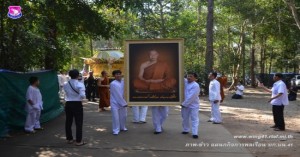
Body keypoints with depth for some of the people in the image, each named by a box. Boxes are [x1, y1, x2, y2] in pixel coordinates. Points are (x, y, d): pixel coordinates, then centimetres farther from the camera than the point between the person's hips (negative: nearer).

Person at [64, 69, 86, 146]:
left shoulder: (66, 84, 2)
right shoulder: (80, 84, -14)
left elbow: (66, 93, -1)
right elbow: (82, 95, -24)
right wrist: (83, 97, -3)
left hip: (68, 104, 5)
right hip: (77, 105, -5)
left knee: (68, 122, 16)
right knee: (78, 123, 4)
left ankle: (69, 139, 27)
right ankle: (78, 141, 7)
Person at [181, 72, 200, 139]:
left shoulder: (196, 86, -18)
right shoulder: (185, 82, 3)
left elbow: (191, 97, -23)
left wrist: (184, 104, -19)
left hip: (193, 105, -7)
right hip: (185, 104, 7)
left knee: (194, 119, -3)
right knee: (185, 118, 17)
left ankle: (195, 133, -3)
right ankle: (185, 130, 32)